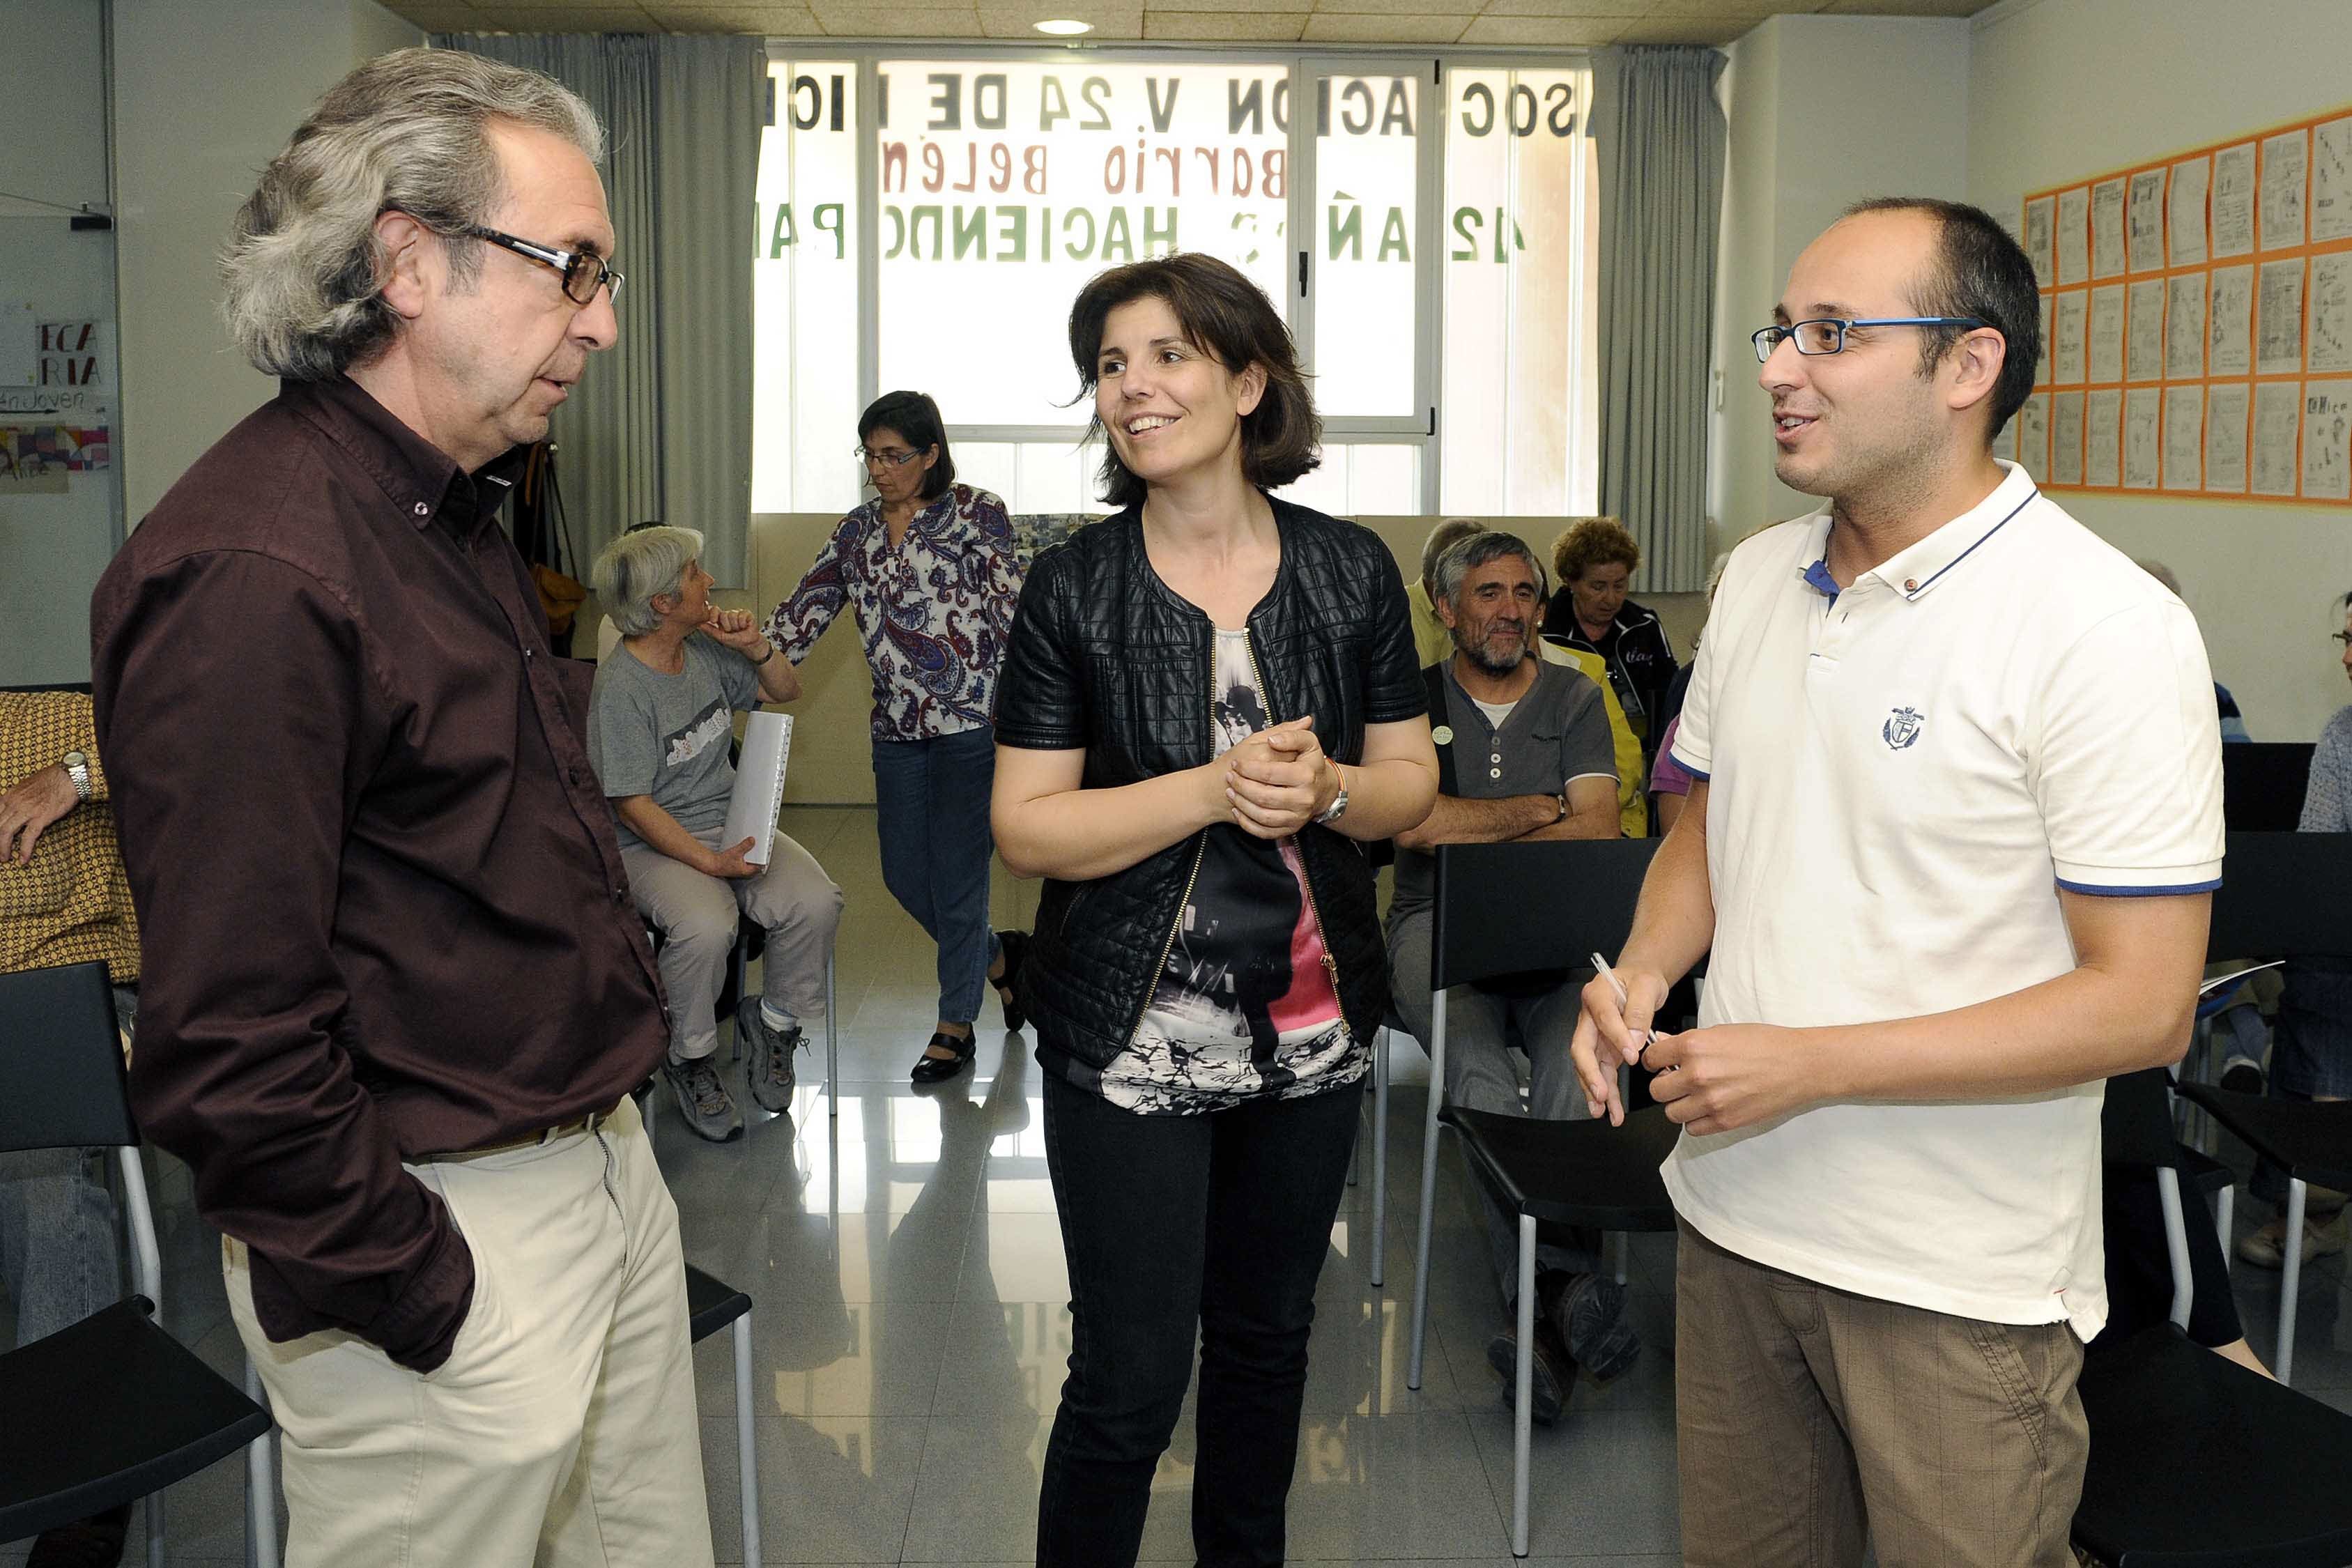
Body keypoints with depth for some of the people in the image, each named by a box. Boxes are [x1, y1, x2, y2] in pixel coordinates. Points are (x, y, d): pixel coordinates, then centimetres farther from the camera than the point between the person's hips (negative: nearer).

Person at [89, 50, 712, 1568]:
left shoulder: (455, 513, 11)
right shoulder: (252, 573, -22)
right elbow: (229, 1044, -23)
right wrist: (416, 1298, -16)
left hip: (602, 1161, 9)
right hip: (446, 1237, -9)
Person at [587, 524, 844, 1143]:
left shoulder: (706, 649, 4)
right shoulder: (621, 686, -16)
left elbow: (786, 691, 18)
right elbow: (634, 807, -16)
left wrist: (755, 648, -2)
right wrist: (709, 862, -24)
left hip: (732, 823, 6)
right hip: (655, 843, -6)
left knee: (816, 903, -21)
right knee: (706, 927, -35)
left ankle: (772, 1022, 5)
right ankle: (689, 1058, -6)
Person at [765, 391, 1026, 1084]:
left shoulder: (976, 513, -4)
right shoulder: (857, 531, 12)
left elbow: (1013, 615, -6)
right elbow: (804, 611, 9)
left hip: (971, 720, -6)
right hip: (898, 727, 6)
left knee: (957, 870, -1)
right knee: (903, 873, 9)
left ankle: (956, 1026, 15)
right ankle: (999, 957, 35)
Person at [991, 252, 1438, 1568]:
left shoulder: (1352, 570, 0)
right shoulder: (1074, 588, -7)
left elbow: (1413, 782, 5)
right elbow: (1027, 829, -10)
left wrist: (1328, 792, -18)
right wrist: (1216, 788, -22)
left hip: (1313, 1030, 3)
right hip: (1131, 1041, -3)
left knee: (1268, 1339, 20)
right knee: (1129, 1379, 1)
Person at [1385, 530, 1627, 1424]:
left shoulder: (1575, 699, 15)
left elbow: (1597, 832, 2)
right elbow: (1410, 820, -6)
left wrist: (1469, 834, -3)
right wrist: (1544, 807, 1)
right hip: (1438, 923, -1)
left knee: (1577, 1058, -31)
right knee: (1478, 1072, -31)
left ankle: (1541, 1310, -29)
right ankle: (1565, 1290, -29)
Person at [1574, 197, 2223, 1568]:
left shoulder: (2107, 627, -17)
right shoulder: (1758, 579, 5)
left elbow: (2144, 1005, -19)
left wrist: (1807, 1065, -22)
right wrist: (1643, 972, -4)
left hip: (1960, 1291, -6)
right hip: (1735, 1215, 6)